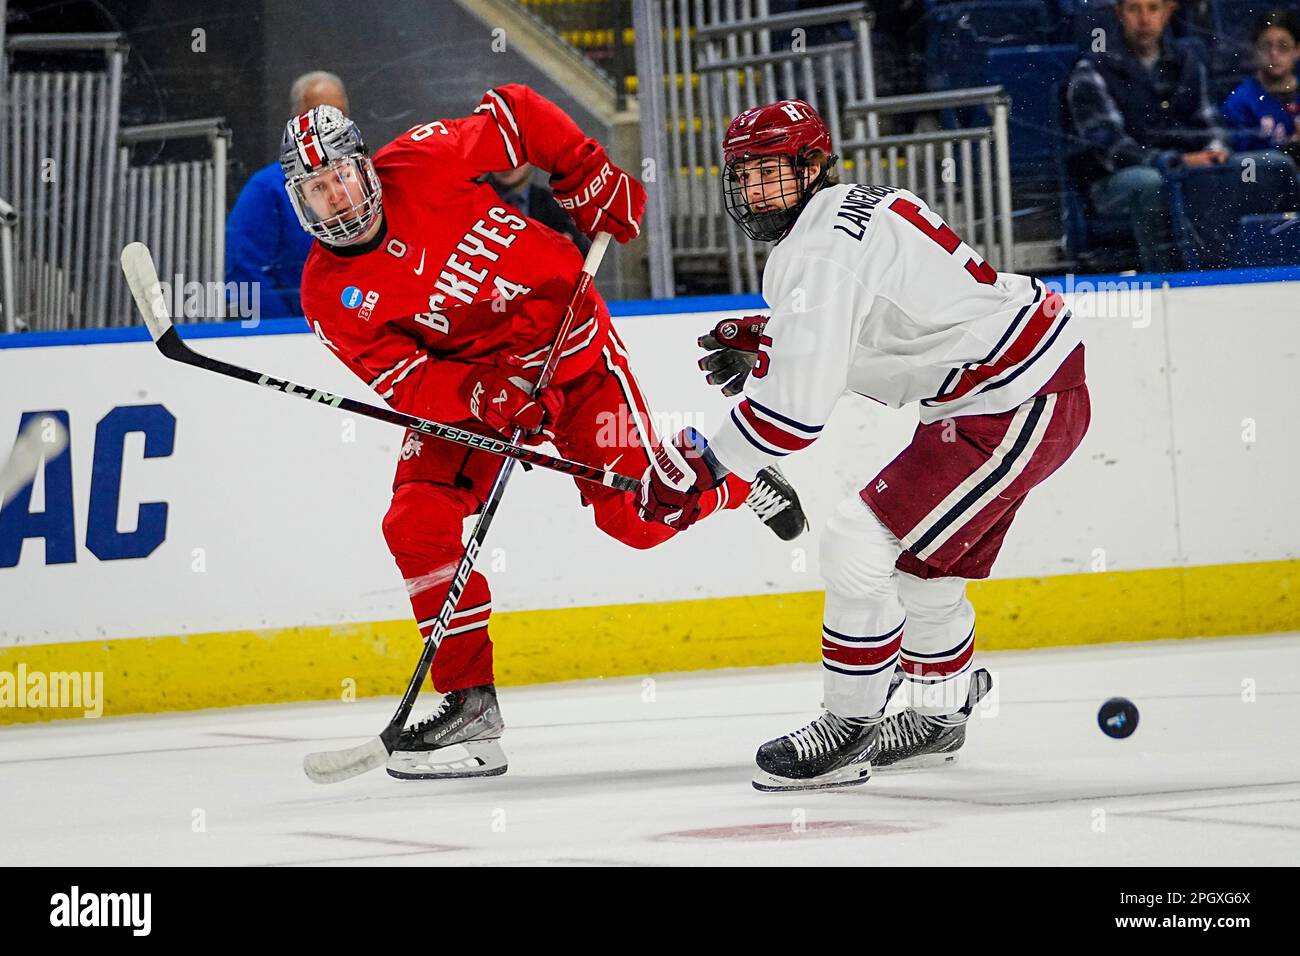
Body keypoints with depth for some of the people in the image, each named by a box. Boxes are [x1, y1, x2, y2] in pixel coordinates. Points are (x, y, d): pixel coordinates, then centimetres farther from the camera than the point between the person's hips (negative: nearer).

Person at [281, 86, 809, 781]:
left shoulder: (424, 162, -19)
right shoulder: (330, 297, -14)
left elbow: (518, 114, -5)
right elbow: (405, 384, -19)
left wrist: (588, 179, -8)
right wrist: (484, 397, -34)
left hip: (567, 342, -2)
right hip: (460, 381, 2)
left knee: (639, 515, -7)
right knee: (418, 524, -19)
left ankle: (738, 479, 28)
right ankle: (469, 701, -10)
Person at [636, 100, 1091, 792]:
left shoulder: (820, 252, -20)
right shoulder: (855, 208, 11)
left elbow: (796, 407, -25)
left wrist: (701, 468, -17)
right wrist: (763, 340, 19)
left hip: (1015, 410, -11)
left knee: (860, 543, -11)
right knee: (922, 560, 23)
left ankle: (848, 728, -1)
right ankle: (937, 715, 41)